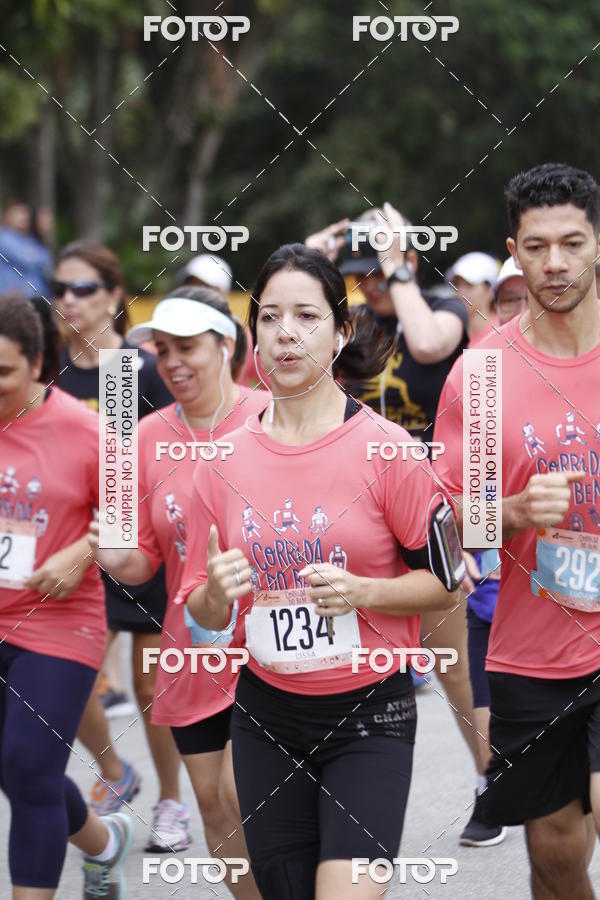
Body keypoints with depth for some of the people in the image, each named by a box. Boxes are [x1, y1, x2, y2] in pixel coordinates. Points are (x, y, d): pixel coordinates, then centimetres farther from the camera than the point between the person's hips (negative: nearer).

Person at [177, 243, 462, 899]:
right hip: (267, 715, 4)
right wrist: (216, 593, -13)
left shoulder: (384, 448, -8)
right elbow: (202, 612, 9)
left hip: (369, 714, -3)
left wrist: (361, 592, -20)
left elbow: (446, 583, -4)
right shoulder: (224, 461, 3)